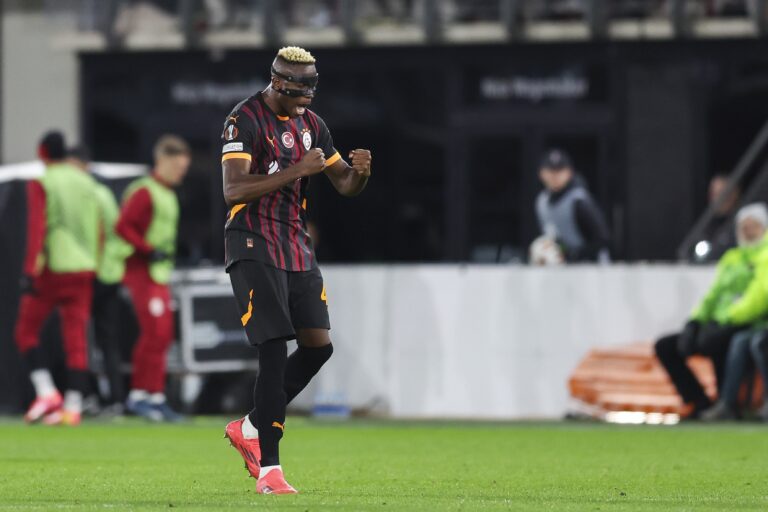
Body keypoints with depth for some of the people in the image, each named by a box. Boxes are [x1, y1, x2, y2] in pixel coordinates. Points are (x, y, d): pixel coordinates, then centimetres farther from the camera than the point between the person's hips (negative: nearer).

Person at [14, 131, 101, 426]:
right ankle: (73, 407, -3)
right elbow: (97, 231, 15)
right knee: (76, 338, 3)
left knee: (26, 332, 7)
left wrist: (29, 271, -17)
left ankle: (46, 392, -8)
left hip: (50, 269, -5)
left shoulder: (40, 184, -5)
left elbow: (36, 228, -14)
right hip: (83, 270, 5)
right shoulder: (86, 183, 12)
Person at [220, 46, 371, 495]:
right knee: (275, 353, -13)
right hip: (254, 248, -7)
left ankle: (251, 428, 20)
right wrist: (296, 171, -27)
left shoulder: (311, 124, 11)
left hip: (297, 247, 7)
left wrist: (360, 172, -8)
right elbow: (234, 190, -23)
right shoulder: (245, 121, -12)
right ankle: (268, 469, -11)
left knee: (318, 347, 1)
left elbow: (345, 186, 16)